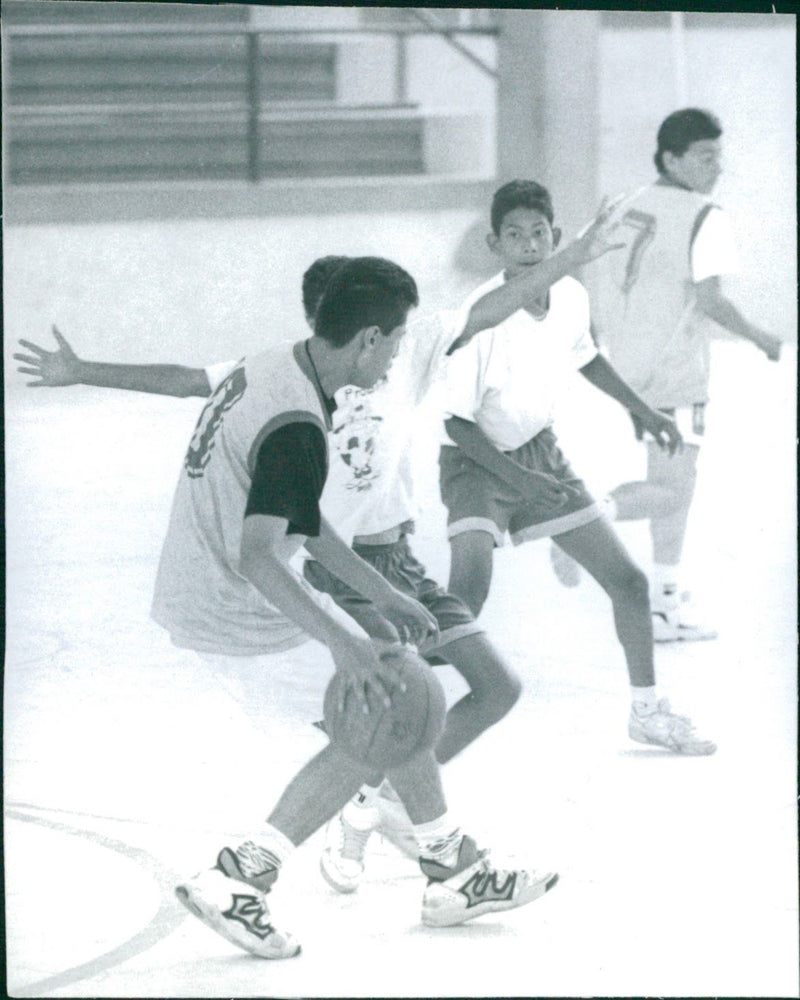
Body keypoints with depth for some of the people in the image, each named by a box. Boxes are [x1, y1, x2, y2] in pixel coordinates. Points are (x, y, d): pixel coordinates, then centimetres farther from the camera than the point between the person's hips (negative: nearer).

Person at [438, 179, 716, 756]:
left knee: (628, 579, 6)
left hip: (540, 451, 6)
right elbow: (457, 420, -21)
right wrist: (516, 479, -29)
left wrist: (643, 412, 18)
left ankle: (648, 712, 24)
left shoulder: (572, 298, -9)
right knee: (469, 589, -29)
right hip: (477, 461, -6)